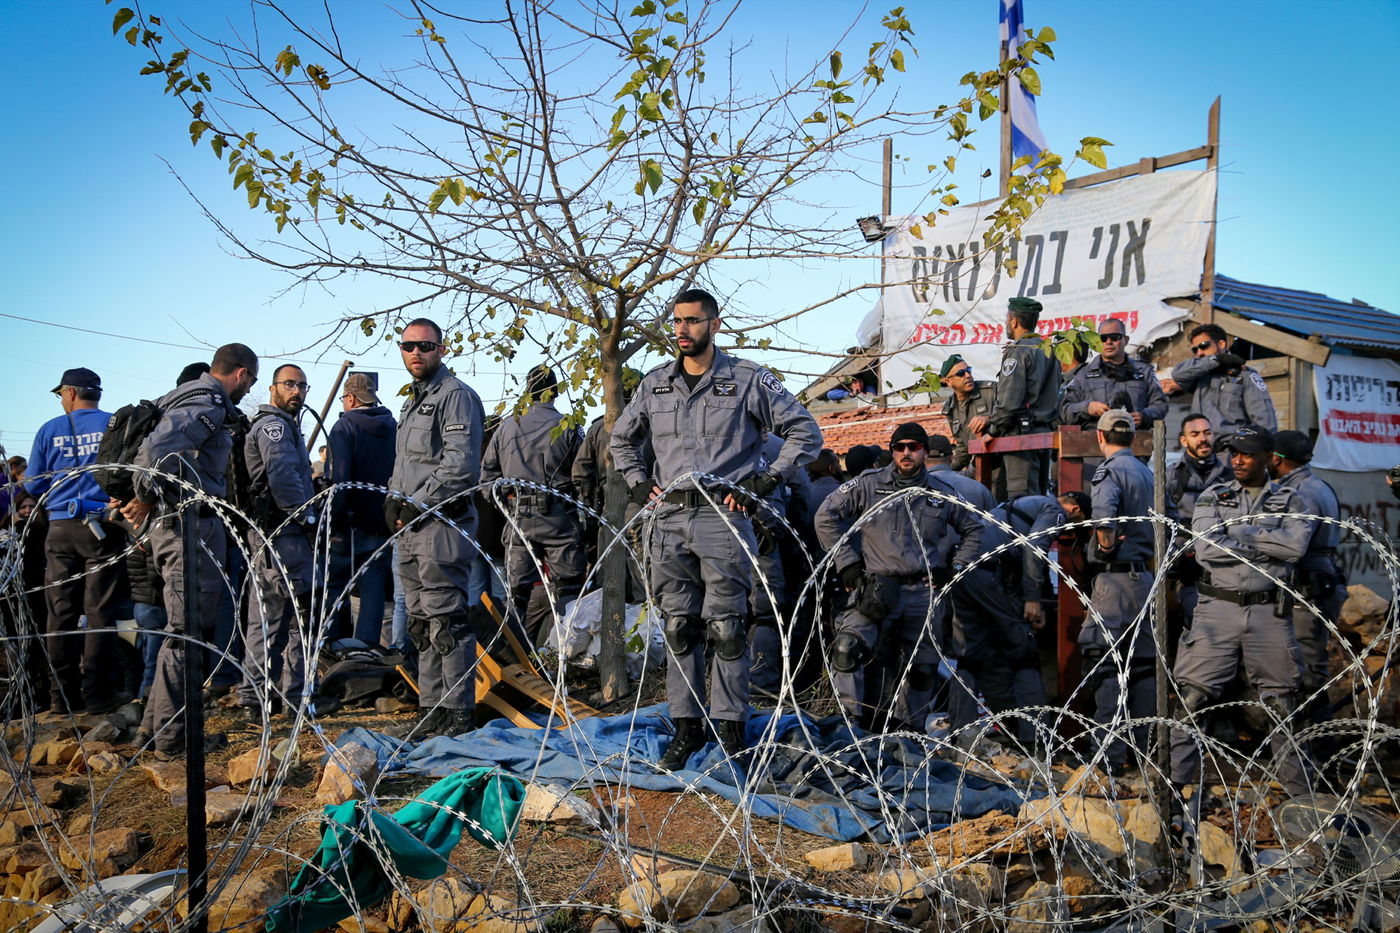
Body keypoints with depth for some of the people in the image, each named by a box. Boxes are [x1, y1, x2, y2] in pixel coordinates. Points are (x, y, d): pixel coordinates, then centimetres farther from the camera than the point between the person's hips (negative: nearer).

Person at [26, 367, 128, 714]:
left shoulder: (49, 430, 5)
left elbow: (33, 485, 9)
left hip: (61, 529, 2)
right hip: (103, 528, -2)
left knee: (61, 611, 8)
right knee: (101, 611, 1)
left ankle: (62, 694, 10)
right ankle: (96, 691, 1)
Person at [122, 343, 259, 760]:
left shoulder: (201, 401, 20)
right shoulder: (207, 405, -12)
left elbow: (153, 450, 24)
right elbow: (158, 449, -26)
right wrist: (146, 500, -13)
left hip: (195, 525, 10)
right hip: (190, 524, -10)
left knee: (188, 627, 18)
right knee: (186, 631, -5)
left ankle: (158, 721, 26)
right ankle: (172, 736, 1)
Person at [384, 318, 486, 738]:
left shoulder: (455, 395, -7)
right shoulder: (412, 401, 23)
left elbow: (461, 463, -18)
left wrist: (418, 503, -15)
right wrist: (393, 500, 10)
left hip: (443, 522, -10)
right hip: (410, 529, 10)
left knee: (445, 620, -9)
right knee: (422, 624, 12)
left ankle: (457, 709, -3)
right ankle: (432, 705, 20)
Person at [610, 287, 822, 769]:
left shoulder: (748, 380, 0)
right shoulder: (655, 383, 13)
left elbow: (805, 432, 2)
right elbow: (622, 438, 29)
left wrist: (766, 480, -5)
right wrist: (639, 482, 14)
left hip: (723, 517, -4)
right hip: (669, 519, 4)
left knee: (725, 627, -2)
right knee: (678, 626, 7)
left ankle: (731, 725, 10)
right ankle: (687, 725, 16)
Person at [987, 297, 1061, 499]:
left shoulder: (1018, 351, -9)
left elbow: (1008, 400, -17)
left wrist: (992, 431, -5)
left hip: (1021, 433, -9)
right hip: (1047, 432, 9)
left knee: (1022, 499, -11)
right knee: (1040, 495, 12)